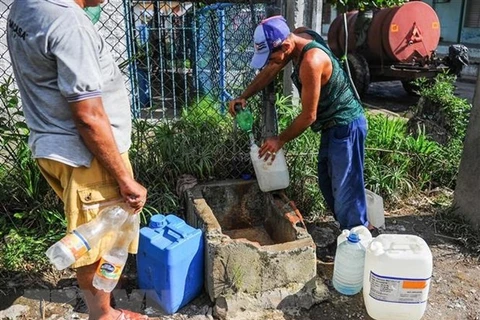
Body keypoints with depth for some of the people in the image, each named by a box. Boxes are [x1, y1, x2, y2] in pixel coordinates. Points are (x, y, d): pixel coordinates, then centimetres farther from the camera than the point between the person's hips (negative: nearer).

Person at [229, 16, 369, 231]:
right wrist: (244, 96, 2)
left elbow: (308, 115, -23)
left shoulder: (311, 61, -30)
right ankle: (348, 231, 31)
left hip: (346, 126, -10)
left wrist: (280, 140, -11)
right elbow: (270, 71, 11)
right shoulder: (296, 37, -3)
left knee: (345, 190, -4)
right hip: (333, 124, 10)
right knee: (327, 185, 17)